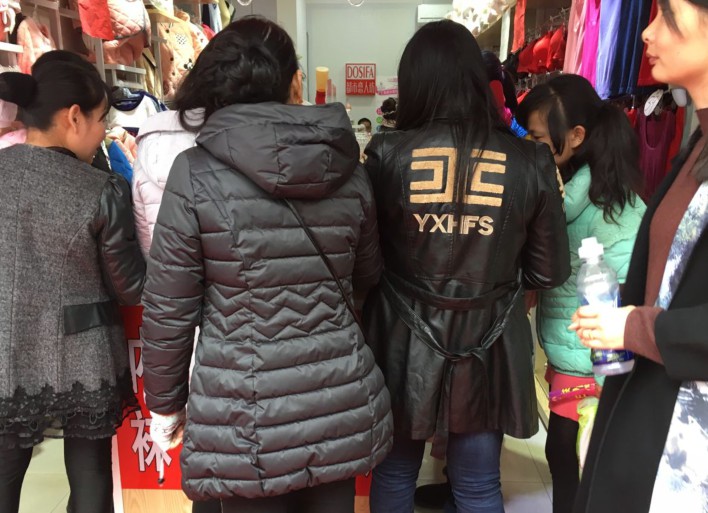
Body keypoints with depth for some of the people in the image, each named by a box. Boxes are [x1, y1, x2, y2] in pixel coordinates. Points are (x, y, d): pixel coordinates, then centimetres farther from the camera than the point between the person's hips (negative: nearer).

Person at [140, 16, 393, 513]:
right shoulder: (350, 171, -4)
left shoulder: (194, 175, -14)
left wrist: (165, 403, 5)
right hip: (341, 398, 4)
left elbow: (168, 310, -9)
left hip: (246, 412, -3)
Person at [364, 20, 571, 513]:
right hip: (487, 348, 1)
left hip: (403, 345, 0)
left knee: (394, 473, 22)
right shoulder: (529, 162, -8)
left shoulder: (387, 156, -13)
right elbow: (550, 271, 0)